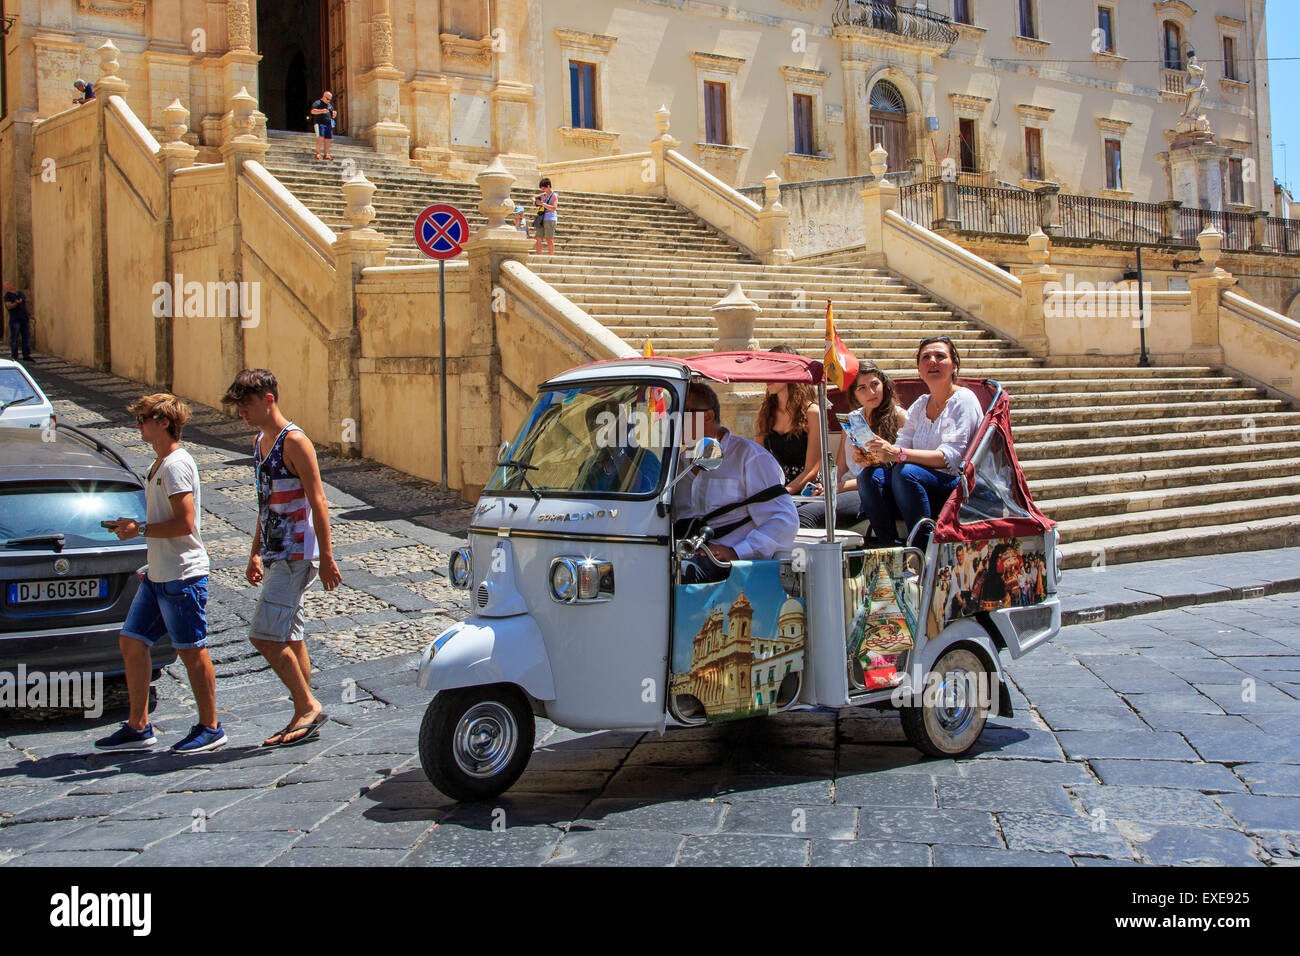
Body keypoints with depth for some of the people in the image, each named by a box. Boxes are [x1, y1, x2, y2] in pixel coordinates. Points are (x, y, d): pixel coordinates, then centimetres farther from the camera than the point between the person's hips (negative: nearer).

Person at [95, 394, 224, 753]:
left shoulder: (176, 464, -15)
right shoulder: (160, 464, 16)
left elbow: (185, 523, -22)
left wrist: (139, 529, -14)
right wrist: (135, 526, 16)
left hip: (182, 576, -10)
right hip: (158, 575, 10)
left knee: (192, 651, -1)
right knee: (131, 642, 10)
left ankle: (210, 728, 11)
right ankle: (138, 728, 18)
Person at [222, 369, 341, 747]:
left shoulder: (294, 442, -13)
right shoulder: (260, 442, 16)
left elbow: (317, 502, -17)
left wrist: (326, 558, -19)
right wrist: (256, 553, 24)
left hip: (295, 555, -9)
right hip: (277, 555, 9)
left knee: (265, 635, -12)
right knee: (289, 638, 10)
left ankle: (309, 706, -1)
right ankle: (305, 717, 16)